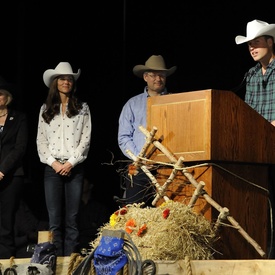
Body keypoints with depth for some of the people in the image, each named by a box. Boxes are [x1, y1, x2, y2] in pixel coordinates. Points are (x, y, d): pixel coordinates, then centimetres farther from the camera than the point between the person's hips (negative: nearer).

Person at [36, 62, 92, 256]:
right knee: (54, 219, -1)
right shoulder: (46, 109, 11)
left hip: (75, 167, -1)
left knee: (72, 219, -2)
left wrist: (71, 162, -9)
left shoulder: (82, 108, 7)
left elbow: (86, 139, 1)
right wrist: (53, 163, -6)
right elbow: (41, 140, 7)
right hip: (53, 168, 1)